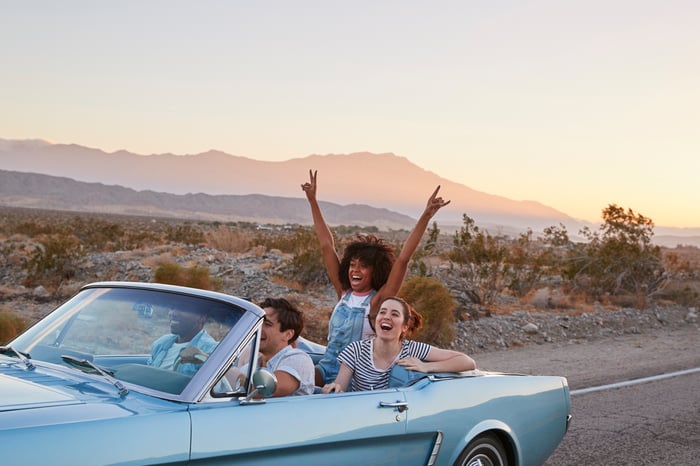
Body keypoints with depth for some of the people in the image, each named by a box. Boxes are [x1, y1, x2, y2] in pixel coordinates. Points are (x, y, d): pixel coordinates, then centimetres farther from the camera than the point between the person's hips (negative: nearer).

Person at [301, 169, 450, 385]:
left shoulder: (378, 300, -5)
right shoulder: (344, 293, 8)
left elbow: (403, 259, -14)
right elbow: (327, 247, 10)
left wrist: (426, 217, -22)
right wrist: (312, 200, 12)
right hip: (325, 369, 3)